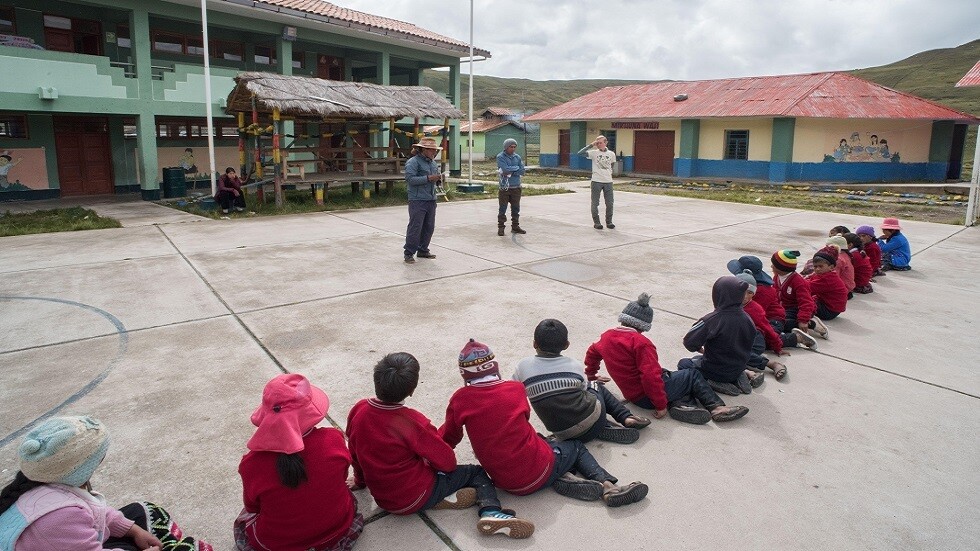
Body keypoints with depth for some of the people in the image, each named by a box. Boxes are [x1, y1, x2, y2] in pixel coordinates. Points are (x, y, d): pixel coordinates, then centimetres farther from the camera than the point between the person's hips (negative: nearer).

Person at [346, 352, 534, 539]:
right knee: (477, 473, 12)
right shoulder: (412, 422, -27)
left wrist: (360, 481, 25)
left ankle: (443, 497, 3)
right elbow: (447, 462, -16)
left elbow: (354, 455, 6)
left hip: (382, 498, 6)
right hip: (416, 499, -6)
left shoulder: (358, 410, -12)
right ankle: (491, 512, -12)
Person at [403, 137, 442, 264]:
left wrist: (439, 178, 4)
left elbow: (435, 177, 29)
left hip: (431, 200, 8)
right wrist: (428, 178, -21)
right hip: (417, 200, -8)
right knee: (415, 227, -8)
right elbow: (410, 179, -19)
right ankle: (409, 254, -2)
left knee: (429, 227, 11)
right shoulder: (413, 162, -8)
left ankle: (423, 250, 24)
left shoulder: (433, 162, 18)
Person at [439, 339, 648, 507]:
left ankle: (562, 481, 3)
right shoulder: (516, 388, -2)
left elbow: (448, 438, 6)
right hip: (539, 474, -1)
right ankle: (608, 485, 4)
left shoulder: (459, 400, -5)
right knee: (576, 447, 26)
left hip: (505, 483, 1)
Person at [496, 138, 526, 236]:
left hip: (516, 187, 4)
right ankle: (500, 228, 7)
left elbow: (522, 171, -2)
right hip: (504, 187, -4)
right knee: (503, 209, 0)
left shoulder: (517, 157, 9)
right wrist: (516, 167, -6)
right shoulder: (500, 157, -4)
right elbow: (506, 169, -19)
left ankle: (515, 227, 20)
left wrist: (509, 173, -11)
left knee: (516, 208, 9)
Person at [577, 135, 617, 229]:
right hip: (596, 181, -2)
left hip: (608, 182, 2)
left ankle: (609, 221, 18)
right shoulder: (594, 153, -1)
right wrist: (591, 145, -13)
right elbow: (580, 153, -14)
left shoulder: (611, 154, 8)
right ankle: (596, 222, 14)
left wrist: (610, 172, 12)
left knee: (610, 203, 5)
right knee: (595, 203, 3)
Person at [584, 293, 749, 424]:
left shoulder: (607, 336, 4)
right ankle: (717, 408, 11)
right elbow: (651, 375, -28)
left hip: (632, 395, 8)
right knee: (693, 375, 11)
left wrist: (592, 375, 40)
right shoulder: (640, 342, -22)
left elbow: (592, 353, 22)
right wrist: (661, 405, -19)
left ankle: (678, 404, -6)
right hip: (647, 396, -8)